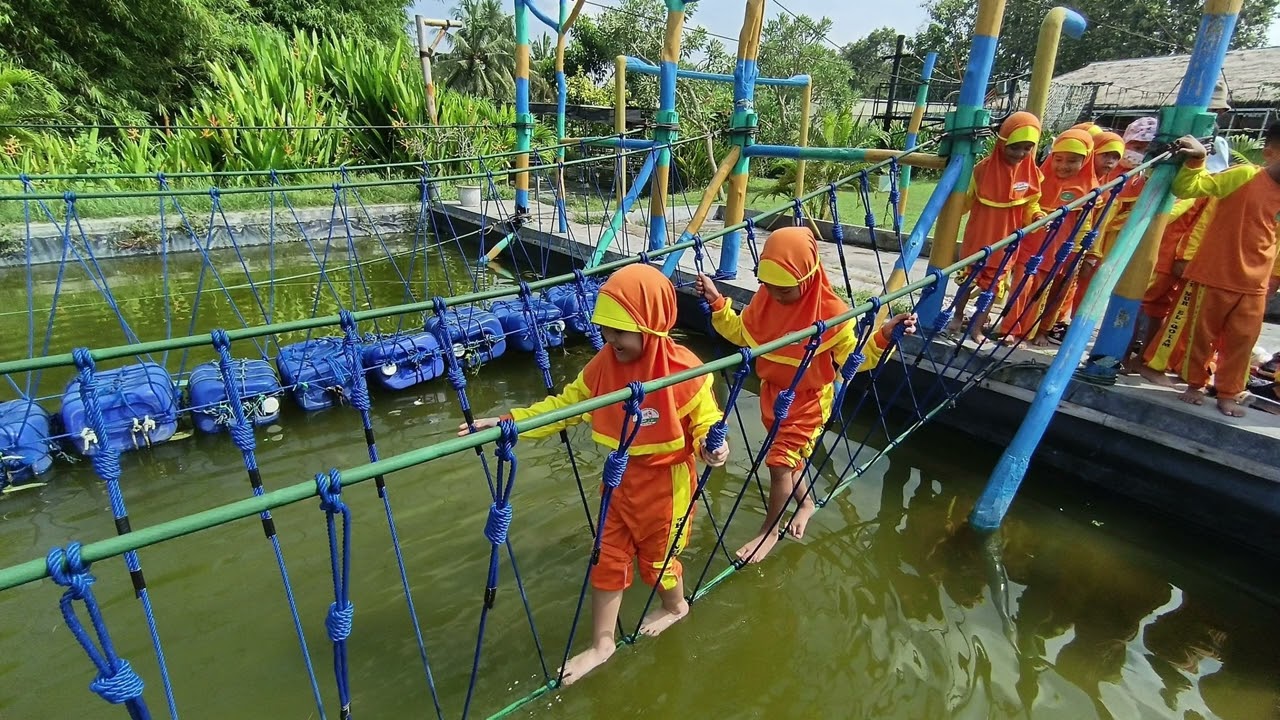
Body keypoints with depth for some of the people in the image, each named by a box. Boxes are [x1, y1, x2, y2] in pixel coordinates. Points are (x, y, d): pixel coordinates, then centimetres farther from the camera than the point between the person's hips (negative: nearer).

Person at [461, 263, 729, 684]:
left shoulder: (683, 370, -24)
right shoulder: (604, 364, -9)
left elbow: (706, 420, -13)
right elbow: (566, 403, -5)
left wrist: (711, 447, -36)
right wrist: (508, 421, -13)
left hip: (666, 483, -5)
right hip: (621, 480, 5)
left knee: (658, 554, 17)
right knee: (608, 558, 13)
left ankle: (676, 606, 52)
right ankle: (601, 644, 34)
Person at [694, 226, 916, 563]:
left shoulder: (830, 311, -23)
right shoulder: (765, 299, -8)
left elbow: (853, 357, -18)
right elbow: (740, 332, 5)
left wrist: (883, 337, -34)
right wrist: (717, 303, -6)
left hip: (809, 398, -5)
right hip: (772, 393, 6)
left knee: (780, 462, -4)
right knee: (788, 457, 21)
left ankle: (769, 531, 19)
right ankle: (806, 502, 51)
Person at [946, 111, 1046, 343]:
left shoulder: (1032, 173, -6)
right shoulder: (984, 168, -12)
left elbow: (1031, 204, 3)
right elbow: (966, 200, -1)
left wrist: (1038, 216, -15)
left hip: (1005, 240, 1)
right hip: (978, 236, -1)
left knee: (992, 286, 9)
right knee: (968, 279, 15)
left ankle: (977, 329, 21)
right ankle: (958, 317, 36)